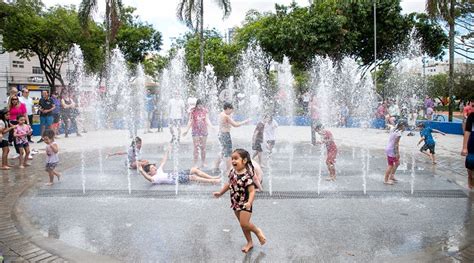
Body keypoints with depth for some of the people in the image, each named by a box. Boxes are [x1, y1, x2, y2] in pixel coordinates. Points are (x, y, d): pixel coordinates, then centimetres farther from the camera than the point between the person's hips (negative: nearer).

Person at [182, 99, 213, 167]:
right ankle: (195, 163, -1)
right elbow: (190, 121, -1)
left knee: (203, 147, 8)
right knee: (196, 147, -6)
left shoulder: (205, 110, 3)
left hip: (204, 131, 3)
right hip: (195, 131, -3)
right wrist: (186, 130, -5)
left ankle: (203, 163, 16)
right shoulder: (193, 111, -3)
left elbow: (207, 120, 2)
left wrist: (211, 127, -12)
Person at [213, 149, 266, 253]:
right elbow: (229, 184, 13)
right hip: (236, 203, 7)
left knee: (244, 223, -11)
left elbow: (252, 191, -30)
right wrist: (220, 193, 15)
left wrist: (249, 202, -44)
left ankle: (258, 231, 19)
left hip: (245, 203, -7)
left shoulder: (247, 176, -26)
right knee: (242, 224, 15)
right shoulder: (232, 172, -4)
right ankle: (249, 242, 32)